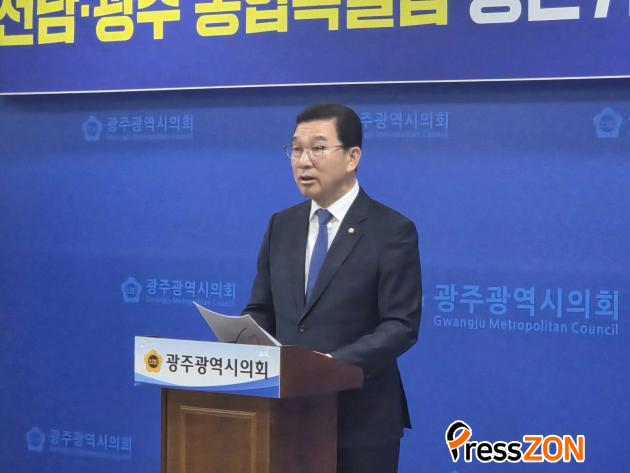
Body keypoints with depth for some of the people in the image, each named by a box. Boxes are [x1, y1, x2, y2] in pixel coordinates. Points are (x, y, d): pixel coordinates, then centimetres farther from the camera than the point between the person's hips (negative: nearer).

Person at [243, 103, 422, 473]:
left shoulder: (393, 231, -8)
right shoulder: (281, 226, 10)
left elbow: (401, 326, -14)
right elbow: (261, 310, 12)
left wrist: (336, 362, -26)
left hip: (360, 417, -5)